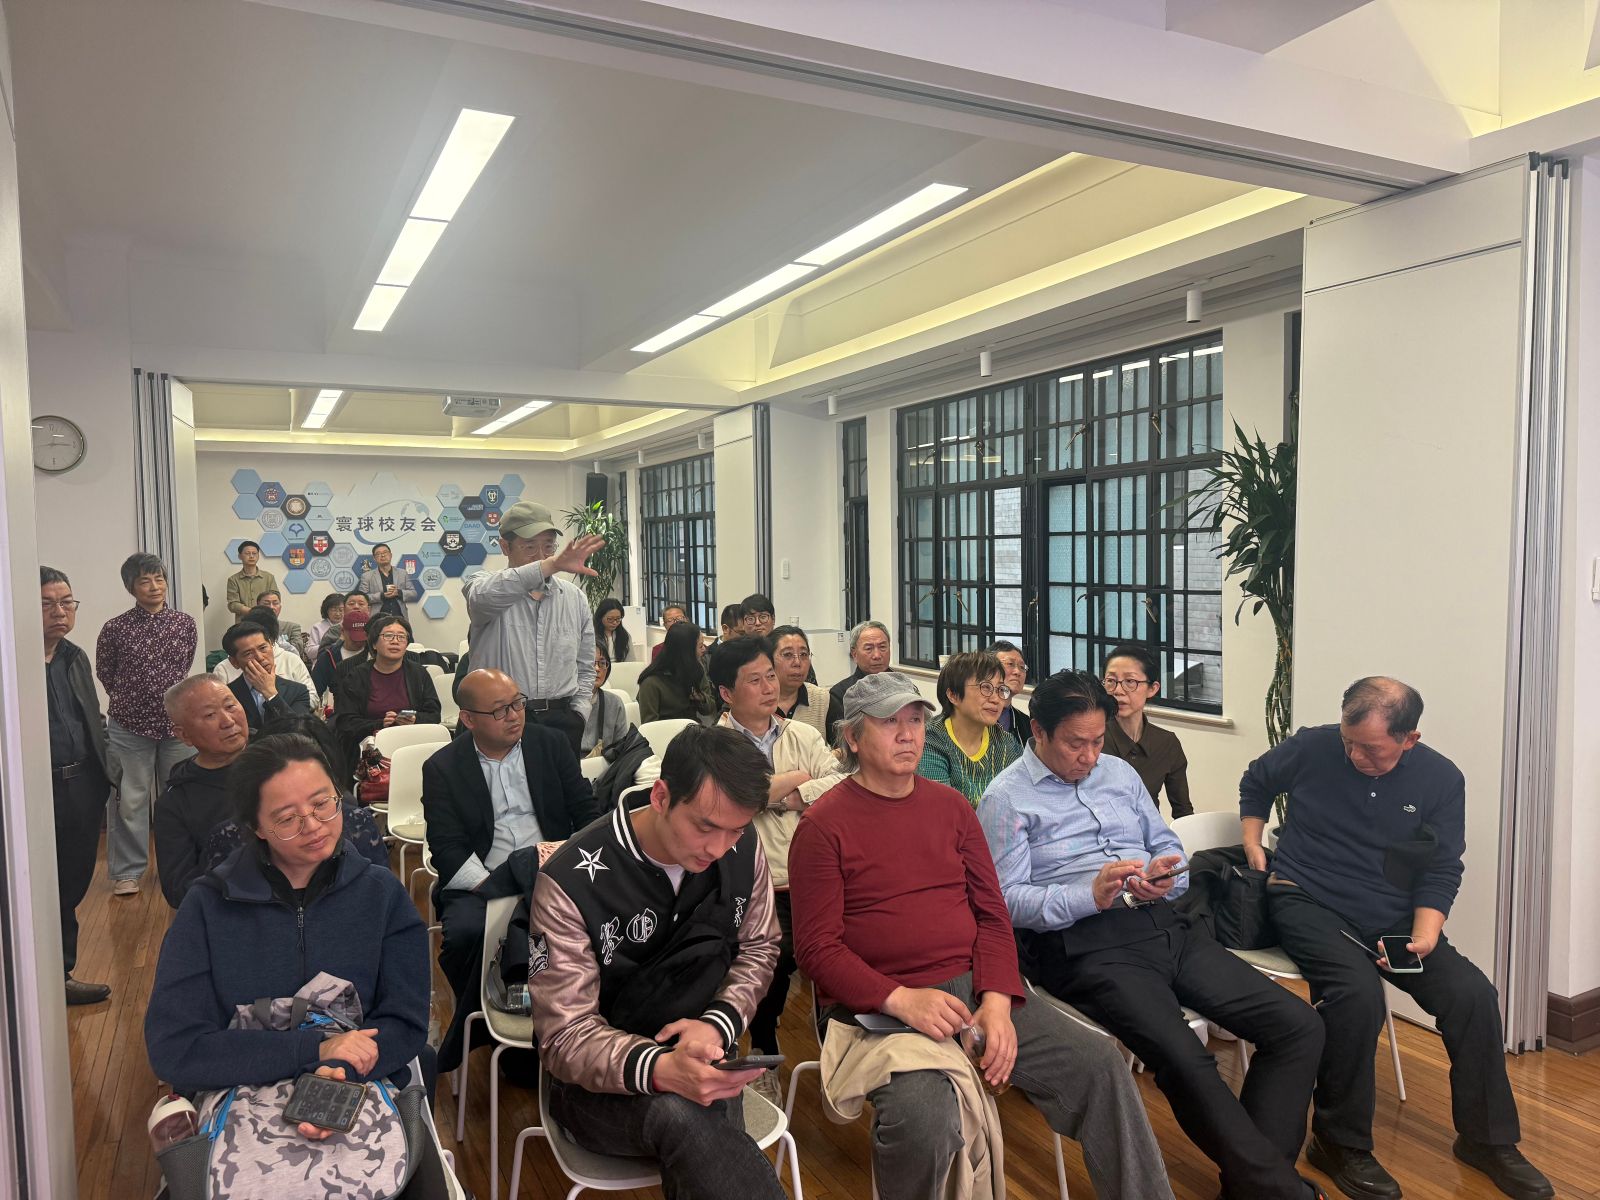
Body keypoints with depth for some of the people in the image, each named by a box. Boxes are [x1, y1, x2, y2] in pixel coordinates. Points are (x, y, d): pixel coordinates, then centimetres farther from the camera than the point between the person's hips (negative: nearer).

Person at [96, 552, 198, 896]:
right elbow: (104, 674, 8)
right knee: (130, 800, 3)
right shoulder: (115, 628, -6)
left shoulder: (185, 623, 0)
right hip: (130, 725, -2)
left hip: (177, 722, 2)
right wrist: (131, 696, 11)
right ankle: (127, 871, 16)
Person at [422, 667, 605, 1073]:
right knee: (464, 933, -32)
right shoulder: (442, 769, 6)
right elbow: (447, 849, -2)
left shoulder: (552, 743, 11)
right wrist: (492, 890, -18)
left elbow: (587, 811, 10)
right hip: (481, 881, 0)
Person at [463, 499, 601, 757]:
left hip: (562, 721, 3)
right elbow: (484, 595, -29)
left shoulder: (575, 597, 11)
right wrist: (551, 565, -40)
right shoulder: (485, 589, -1)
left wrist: (577, 715, 3)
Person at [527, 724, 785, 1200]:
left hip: (702, 1059, 3)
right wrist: (659, 1069, -37)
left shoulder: (742, 848, -6)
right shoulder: (570, 883, -20)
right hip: (600, 1082, -3)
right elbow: (564, 1039, -18)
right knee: (677, 1113, -35)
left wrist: (719, 1022, -12)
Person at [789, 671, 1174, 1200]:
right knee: (922, 1118, -32)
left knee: (1099, 1063, -9)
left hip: (973, 985, 5)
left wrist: (997, 1000, -7)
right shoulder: (824, 825, -5)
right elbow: (817, 948, -8)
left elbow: (991, 913, 10)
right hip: (879, 1005, -5)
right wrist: (902, 1000, -21)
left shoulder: (951, 805, 11)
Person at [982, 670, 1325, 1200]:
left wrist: (1165, 873, -1)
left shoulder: (1119, 772, 20)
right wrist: (1092, 896, -20)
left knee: (1298, 1024, -8)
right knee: (1185, 1061, -30)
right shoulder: (1006, 799, 0)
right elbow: (1006, 899, -8)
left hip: (1166, 926, 7)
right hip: (1086, 945, -7)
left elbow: (1168, 845, 23)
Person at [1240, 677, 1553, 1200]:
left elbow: (1441, 872, 2)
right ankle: (1339, 1143, -10)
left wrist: (1424, 937, -14)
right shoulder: (1312, 747, -8)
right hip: (1307, 902, -3)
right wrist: (1253, 846, 2)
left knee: (1473, 994, -16)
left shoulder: (1441, 779, -2)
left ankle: (1487, 1139, 10)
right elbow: (1255, 782, 13)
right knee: (1357, 992, -31)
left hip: (1392, 917, 4)